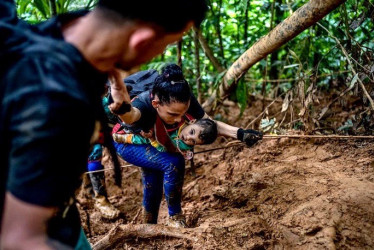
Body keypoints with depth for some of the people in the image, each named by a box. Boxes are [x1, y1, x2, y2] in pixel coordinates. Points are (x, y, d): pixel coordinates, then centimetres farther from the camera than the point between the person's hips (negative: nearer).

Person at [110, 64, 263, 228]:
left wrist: (239, 133, -33)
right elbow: (131, 115, -68)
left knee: (153, 187, 16)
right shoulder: (144, 104, -45)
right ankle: (175, 217, -8)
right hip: (128, 143, -5)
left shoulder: (185, 101, -31)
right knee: (174, 163, -26)